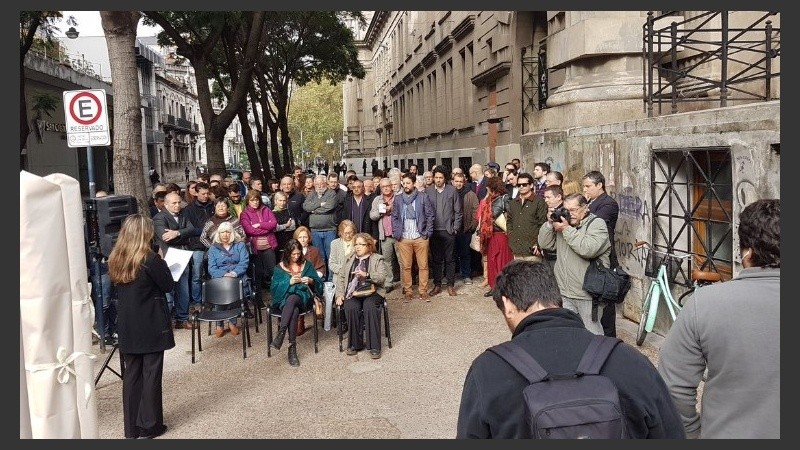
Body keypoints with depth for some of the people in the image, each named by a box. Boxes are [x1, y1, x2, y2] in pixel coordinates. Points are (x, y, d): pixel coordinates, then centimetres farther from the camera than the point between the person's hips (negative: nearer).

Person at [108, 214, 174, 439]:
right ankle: (149, 426, 11)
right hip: (151, 326, -6)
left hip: (127, 326, 6)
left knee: (131, 374, 12)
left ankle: (131, 428, 19)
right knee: (151, 373, 4)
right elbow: (168, 285, -8)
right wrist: (161, 262, 1)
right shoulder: (150, 258, -16)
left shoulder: (115, 259, 4)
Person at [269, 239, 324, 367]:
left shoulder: (307, 265, 15)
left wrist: (311, 281, -10)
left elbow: (319, 283, 12)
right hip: (284, 299, 0)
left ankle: (281, 334, -44)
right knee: (294, 311, -37)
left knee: (292, 299, -38)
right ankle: (292, 348, -40)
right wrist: (289, 282, -12)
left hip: (302, 298, 0)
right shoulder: (279, 268, 12)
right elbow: (274, 288, 2)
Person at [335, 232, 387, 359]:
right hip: (352, 293, 2)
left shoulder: (377, 259, 9)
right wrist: (340, 294, 1)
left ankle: (374, 346, -27)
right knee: (351, 308, -30)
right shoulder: (349, 258, 20)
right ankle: (355, 344, -16)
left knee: (370, 307, -34)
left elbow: (382, 277, -6)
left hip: (371, 292, -2)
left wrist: (366, 275, -22)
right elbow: (341, 277, 15)